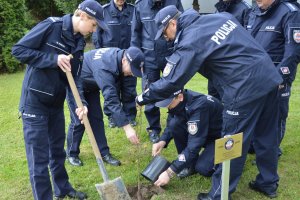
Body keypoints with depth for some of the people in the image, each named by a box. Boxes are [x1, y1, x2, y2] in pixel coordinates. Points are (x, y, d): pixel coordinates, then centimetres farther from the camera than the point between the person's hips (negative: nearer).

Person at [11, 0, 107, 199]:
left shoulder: (79, 41, 3)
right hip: (35, 102, -7)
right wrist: (54, 59, -25)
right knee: (39, 156, -1)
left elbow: (74, 76, 3)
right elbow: (18, 50, -17)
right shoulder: (51, 26, -17)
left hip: (56, 102, 7)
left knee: (58, 150, 20)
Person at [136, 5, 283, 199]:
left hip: (246, 88, -8)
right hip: (270, 77, 9)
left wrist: (142, 98, 2)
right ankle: (269, 183, 37)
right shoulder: (220, 16, 12)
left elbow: (170, 82, -12)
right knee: (266, 137, 20)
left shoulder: (190, 43, -11)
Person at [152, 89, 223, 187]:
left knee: (202, 168, -29)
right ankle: (190, 163, -2)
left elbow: (194, 145, -36)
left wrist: (169, 172, -36)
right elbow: (170, 125, 5)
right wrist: (162, 141, -17)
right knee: (175, 124, -19)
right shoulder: (178, 103, -13)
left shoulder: (199, 106, -35)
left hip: (222, 136, -7)